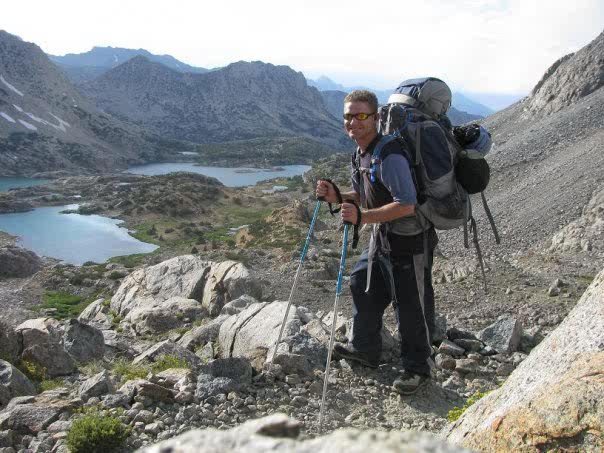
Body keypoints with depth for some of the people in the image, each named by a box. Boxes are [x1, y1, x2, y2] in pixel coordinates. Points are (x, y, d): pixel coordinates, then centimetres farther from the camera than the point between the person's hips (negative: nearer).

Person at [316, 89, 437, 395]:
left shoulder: (390, 156, -25)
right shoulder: (359, 155, 6)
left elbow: (407, 206, -31)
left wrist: (362, 217, -35)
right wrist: (337, 196, -1)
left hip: (409, 243, -10)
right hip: (381, 238, 10)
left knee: (411, 306, 1)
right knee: (363, 288, 21)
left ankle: (417, 368, 22)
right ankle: (364, 349, 41)